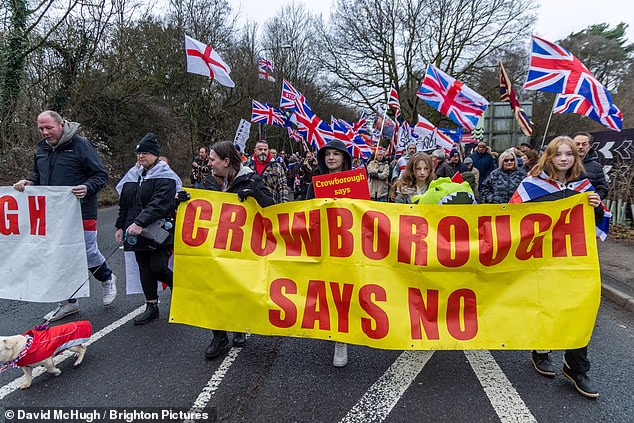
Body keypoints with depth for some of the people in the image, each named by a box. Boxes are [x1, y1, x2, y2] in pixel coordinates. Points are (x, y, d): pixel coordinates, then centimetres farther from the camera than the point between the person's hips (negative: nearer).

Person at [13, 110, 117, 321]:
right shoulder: (41, 149, 10)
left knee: (88, 252, 1)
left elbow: (101, 175, -10)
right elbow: (38, 174, 25)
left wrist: (87, 188, -28)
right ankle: (68, 301, 25)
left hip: (81, 213, -6)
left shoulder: (80, 145, -11)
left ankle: (107, 278, 32)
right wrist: (28, 182, 3)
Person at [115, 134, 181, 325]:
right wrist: (121, 227, 14)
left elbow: (159, 204, -23)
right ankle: (151, 307, 20)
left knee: (157, 268, -8)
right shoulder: (133, 175, 13)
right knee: (144, 268, 9)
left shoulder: (165, 177, -10)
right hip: (137, 232, 7)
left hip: (159, 232, -7)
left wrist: (139, 223, -31)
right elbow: (124, 204, 19)